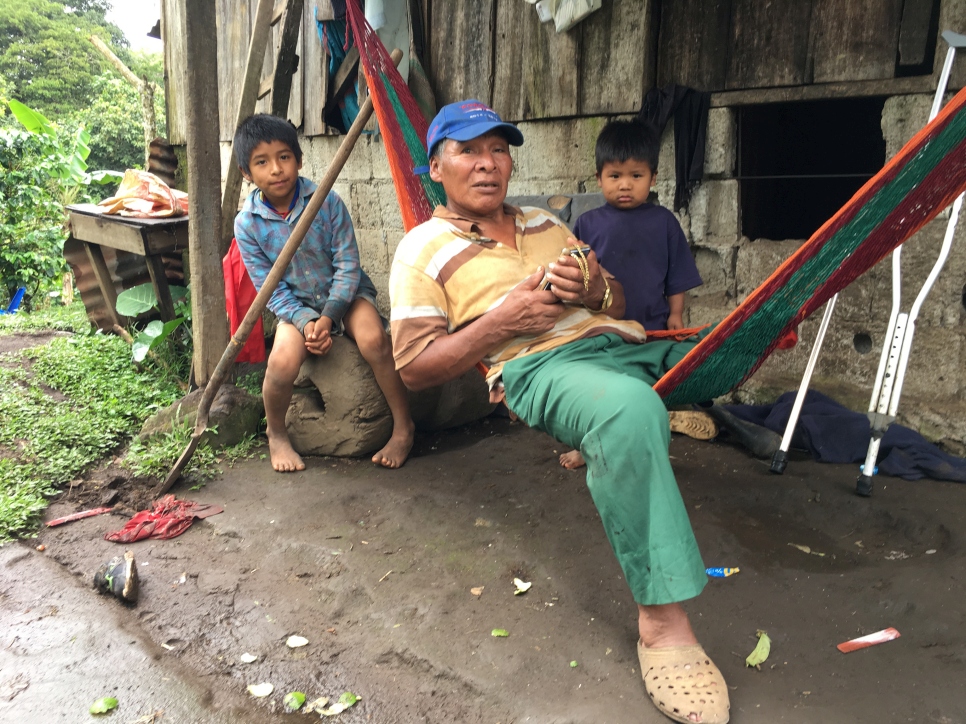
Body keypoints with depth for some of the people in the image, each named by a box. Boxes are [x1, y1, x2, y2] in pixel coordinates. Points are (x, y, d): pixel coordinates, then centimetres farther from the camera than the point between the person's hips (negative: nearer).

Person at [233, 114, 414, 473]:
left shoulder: (326, 201, -13)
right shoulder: (247, 224, -9)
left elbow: (348, 264, -13)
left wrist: (329, 315, -23)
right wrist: (305, 321, -23)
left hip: (346, 293, 0)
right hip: (297, 305, 1)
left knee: (373, 339, -31)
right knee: (283, 362, -28)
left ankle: (404, 428, -11)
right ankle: (276, 436, 3)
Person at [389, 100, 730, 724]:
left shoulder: (544, 222, 27)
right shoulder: (423, 249, 10)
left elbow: (618, 301, 24)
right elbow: (415, 368, 0)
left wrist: (596, 290, -2)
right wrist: (504, 320, -10)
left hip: (623, 342, 7)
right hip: (541, 365, -7)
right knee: (630, 412, -39)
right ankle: (662, 620, -31)